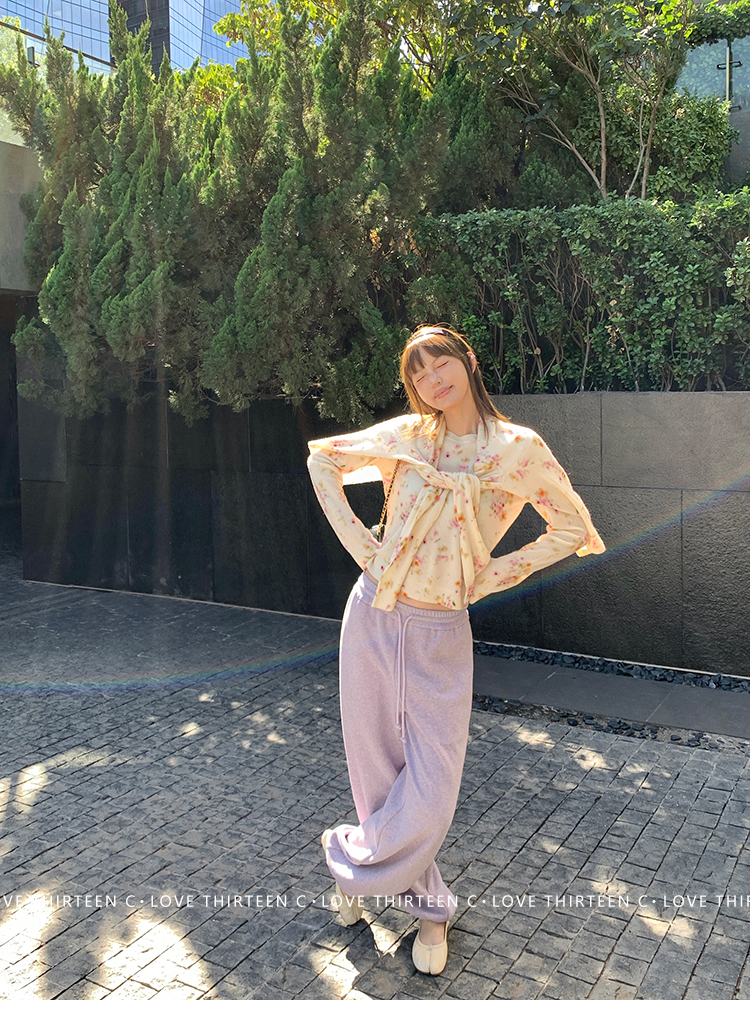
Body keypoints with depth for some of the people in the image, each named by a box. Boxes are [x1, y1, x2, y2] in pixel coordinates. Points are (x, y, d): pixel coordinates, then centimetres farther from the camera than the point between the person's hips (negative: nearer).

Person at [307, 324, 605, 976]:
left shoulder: (518, 448, -6)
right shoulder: (406, 435, 0)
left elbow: (573, 530, 2)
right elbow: (322, 458, 13)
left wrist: (489, 578, -4)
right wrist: (357, 540, 2)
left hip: (441, 634, -2)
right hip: (373, 617, 2)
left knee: (431, 789, -1)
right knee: (375, 766, 11)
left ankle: (357, 862, 30)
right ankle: (426, 903, 35)